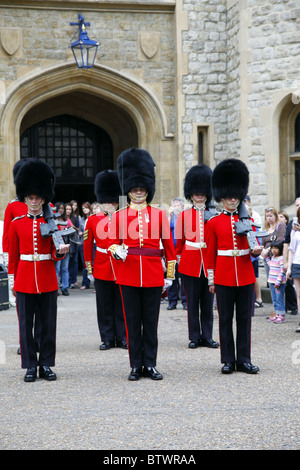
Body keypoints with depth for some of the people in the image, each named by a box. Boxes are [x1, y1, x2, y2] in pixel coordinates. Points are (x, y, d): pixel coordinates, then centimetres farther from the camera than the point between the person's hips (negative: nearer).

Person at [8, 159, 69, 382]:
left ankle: (46, 364, 13)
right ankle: (30, 366, 10)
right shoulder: (17, 224, 4)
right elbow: (13, 254, 8)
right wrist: (11, 279, 5)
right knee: (26, 324, 2)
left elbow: (54, 254, 3)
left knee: (49, 324, 3)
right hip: (24, 280, 0)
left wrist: (61, 251, -19)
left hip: (48, 280, 0)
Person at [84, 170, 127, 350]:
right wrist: (89, 266, 6)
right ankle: (107, 338, 13)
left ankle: (122, 338, 13)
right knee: (104, 306, 5)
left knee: (121, 305, 4)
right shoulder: (93, 220, 3)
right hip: (101, 268, 0)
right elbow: (87, 244, 7)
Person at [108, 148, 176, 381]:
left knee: (151, 321, 4)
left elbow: (169, 245, 7)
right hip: (128, 274, 0)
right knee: (132, 321, 4)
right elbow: (113, 242, 6)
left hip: (153, 274, 0)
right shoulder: (119, 216, 6)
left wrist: (170, 274, 5)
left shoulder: (160, 214, 6)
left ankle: (150, 364, 12)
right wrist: (117, 251, -17)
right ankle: (136, 366, 11)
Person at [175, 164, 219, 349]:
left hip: (209, 262, 1)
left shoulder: (213, 215, 7)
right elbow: (179, 240, 8)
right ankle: (195, 337, 11)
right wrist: (177, 258, 5)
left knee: (208, 302, 5)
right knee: (192, 302, 3)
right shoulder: (184, 215, 4)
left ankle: (207, 336, 12)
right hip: (190, 263, -1)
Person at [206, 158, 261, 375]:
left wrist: (257, 250, -17)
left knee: (245, 318, 5)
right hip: (224, 277, -2)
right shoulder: (214, 223, 2)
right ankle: (228, 360, 10)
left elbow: (254, 246, 7)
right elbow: (210, 253, 3)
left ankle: (244, 359, 11)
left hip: (246, 276, 2)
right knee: (226, 319, 3)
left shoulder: (247, 220, 8)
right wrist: (211, 280, 0)